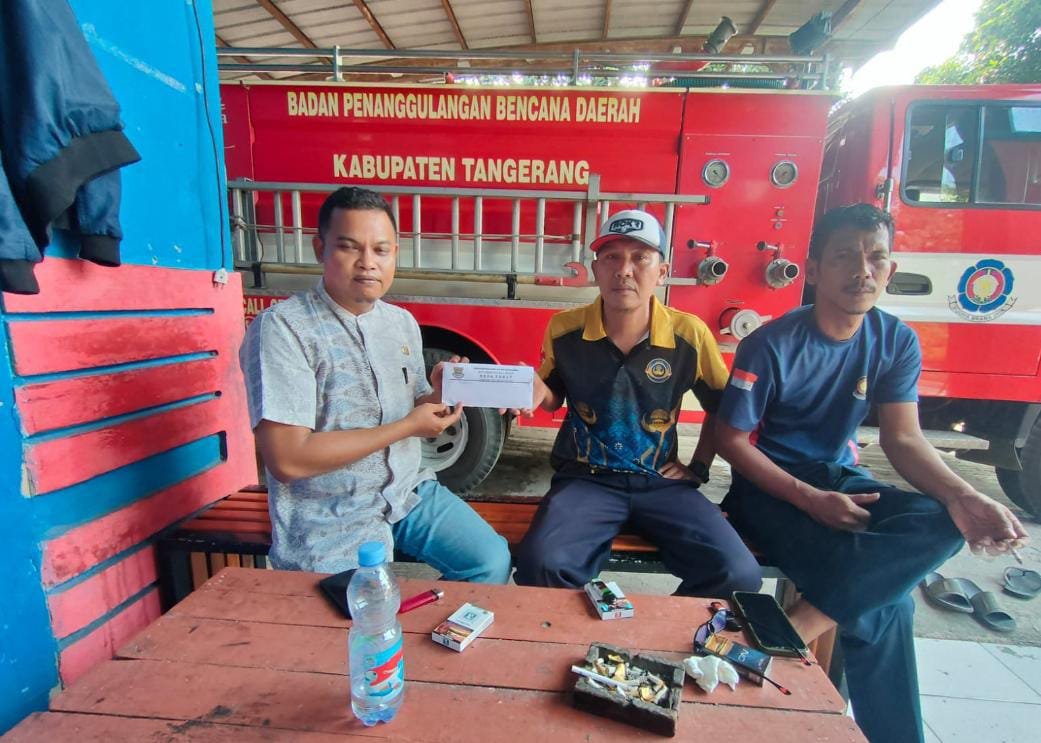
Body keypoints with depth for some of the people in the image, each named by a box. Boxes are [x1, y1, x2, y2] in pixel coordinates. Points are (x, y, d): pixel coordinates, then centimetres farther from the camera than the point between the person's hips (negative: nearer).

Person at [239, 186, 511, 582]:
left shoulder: (402, 323, 6)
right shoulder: (281, 328, -14)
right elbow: (287, 460, -20)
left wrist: (437, 395, -10)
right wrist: (405, 427, -17)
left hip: (408, 491, 6)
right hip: (329, 517, -5)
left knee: (492, 560, -5)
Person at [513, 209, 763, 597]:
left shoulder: (690, 334, -6)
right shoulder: (564, 329, -6)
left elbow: (721, 405, 11)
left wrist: (699, 467, 7)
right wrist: (538, 390, -12)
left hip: (661, 481, 2)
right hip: (585, 478, -1)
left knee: (739, 575, -16)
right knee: (541, 564, -27)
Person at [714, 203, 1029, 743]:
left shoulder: (897, 341, -1)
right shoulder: (772, 344, -18)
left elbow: (903, 439, -2)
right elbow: (732, 440, -14)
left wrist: (962, 496, -22)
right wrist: (810, 500, -21)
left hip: (838, 478, 6)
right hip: (769, 485, -5)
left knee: (945, 524, -24)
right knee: (882, 606, -23)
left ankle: (807, 619, -19)